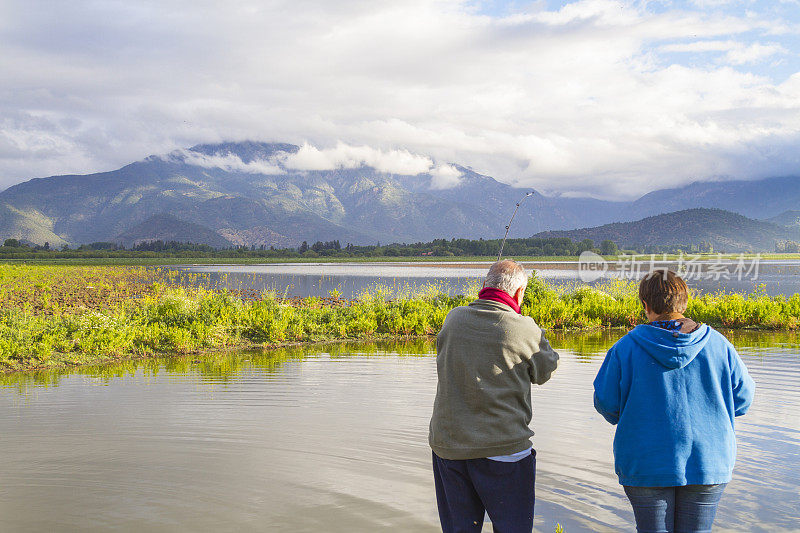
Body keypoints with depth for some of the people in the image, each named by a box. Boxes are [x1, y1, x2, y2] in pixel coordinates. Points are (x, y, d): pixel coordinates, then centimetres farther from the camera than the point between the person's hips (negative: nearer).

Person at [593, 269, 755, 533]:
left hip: (646, 466, -2)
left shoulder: (626, 348, -10)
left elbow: (606, 404, -5)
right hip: (708, 464, 2)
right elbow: (742, 398, 3)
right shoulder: (717, 344, -4)